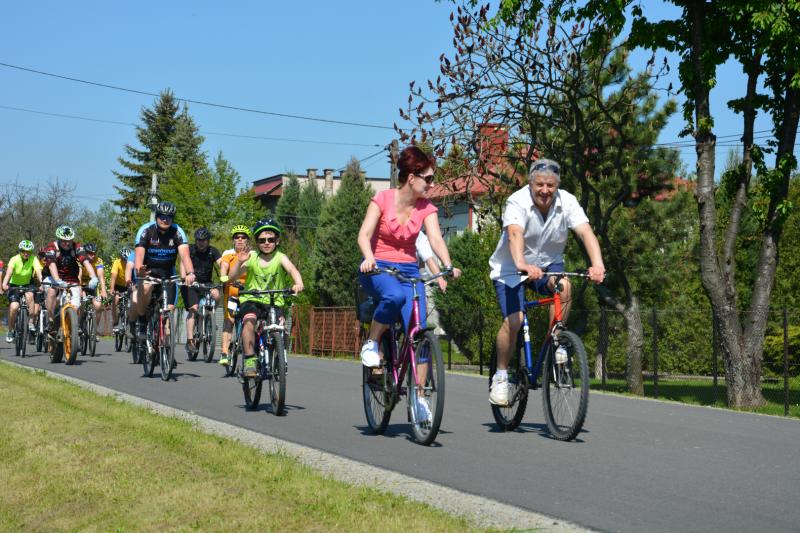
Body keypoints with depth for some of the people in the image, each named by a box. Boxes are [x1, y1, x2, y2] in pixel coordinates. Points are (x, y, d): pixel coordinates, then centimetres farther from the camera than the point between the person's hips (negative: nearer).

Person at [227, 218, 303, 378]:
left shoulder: (280, 258, -5)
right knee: (249, 321, -30)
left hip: (274, 302, 0)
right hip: (251, 300, 0)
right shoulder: (251, 257, -1)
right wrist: (239, 262, -28)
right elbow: (232, 276, -8)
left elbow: (293, 270, -25)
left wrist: (298, 283, -46)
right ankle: (250, 360, -24)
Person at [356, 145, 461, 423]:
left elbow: (436, 238, -13)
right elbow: (364, 234, -16)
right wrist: (368, 257, -38)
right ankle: (371, 343, -13)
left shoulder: (426, 208, 1)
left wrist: (448, 266, -33)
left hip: (409, 270, 3)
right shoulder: (383, 199, -7)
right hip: (378, 268, -3)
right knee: (394, 296, -39)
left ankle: (419, 396, -7)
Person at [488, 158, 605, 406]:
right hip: (510, 267, -3)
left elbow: (586, 232, -29)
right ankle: (500, 376, 0)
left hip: (547, 263, 3)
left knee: (564, 286, -30)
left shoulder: (567, 202, -15)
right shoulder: (517, 202, -23)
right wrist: (522, 264, -62)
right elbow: (515, 234, -42)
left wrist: (597, 264, -48)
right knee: (513, 320, -20)